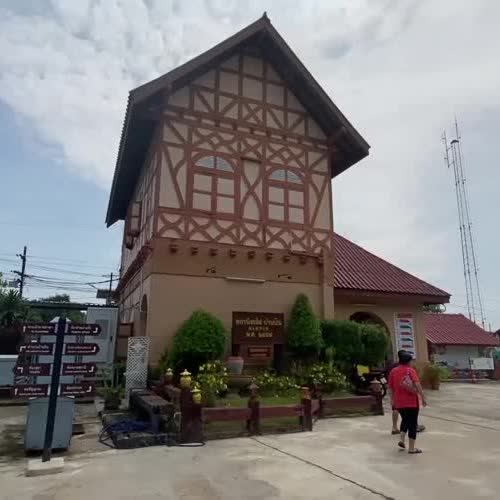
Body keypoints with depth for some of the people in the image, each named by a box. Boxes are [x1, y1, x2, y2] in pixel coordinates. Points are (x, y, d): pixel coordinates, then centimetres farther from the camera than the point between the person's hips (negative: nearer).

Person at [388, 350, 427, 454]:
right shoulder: (411, 370, -8)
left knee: (405, 420, 24)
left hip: (399, 402, 4)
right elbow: (417, 385, -21)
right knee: (412, 424, 7)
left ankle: (402, 440, 9)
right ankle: (411, 448, 9)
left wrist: (393, 400, 20)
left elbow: (391, 388, 10)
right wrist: (423, 397, -18)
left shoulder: (393, 371, 5)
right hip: (412, 402, -4)